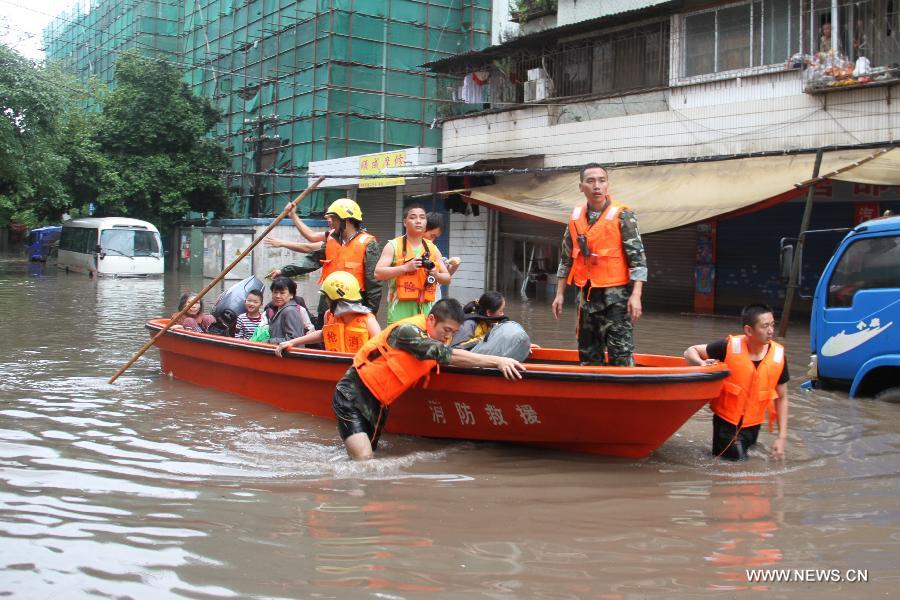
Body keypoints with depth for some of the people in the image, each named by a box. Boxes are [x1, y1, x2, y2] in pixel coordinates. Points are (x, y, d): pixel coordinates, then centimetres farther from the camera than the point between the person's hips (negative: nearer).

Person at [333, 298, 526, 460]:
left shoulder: (435, 337, 6)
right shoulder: (408, 330, -22)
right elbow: (449, 356, -30)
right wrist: (497, 361, -33)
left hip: (376, 404, 9)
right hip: (352, 396, -9)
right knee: (363, 460, -19)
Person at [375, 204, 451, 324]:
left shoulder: (432, 248, 15)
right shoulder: (393, 246, 3)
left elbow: (447, 278, 19)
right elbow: (378, 273, -8)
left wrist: (436, 275, -5)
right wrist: (406, 267, -17)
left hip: (426, 310, 4)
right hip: (400, 311, -3)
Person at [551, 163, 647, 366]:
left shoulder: (622, 215, -7)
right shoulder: (576, 217, 8)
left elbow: (638, 258, -10)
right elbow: (566, 259, 16)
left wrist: (635, 296, -18)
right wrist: (559, 294, 13)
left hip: (616, 296, -5)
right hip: (587, 296, 6)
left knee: (621, 354, -8)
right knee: (588, 353, 12)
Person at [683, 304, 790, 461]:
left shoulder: (778, 356, -9)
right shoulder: (729, 347, -18)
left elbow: (781, 398, 2)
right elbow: (690, 352, -6)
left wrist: (782, 437, -1)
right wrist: (702, 364, -29)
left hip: (753, 425, 3)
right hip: (726, 422, -3)